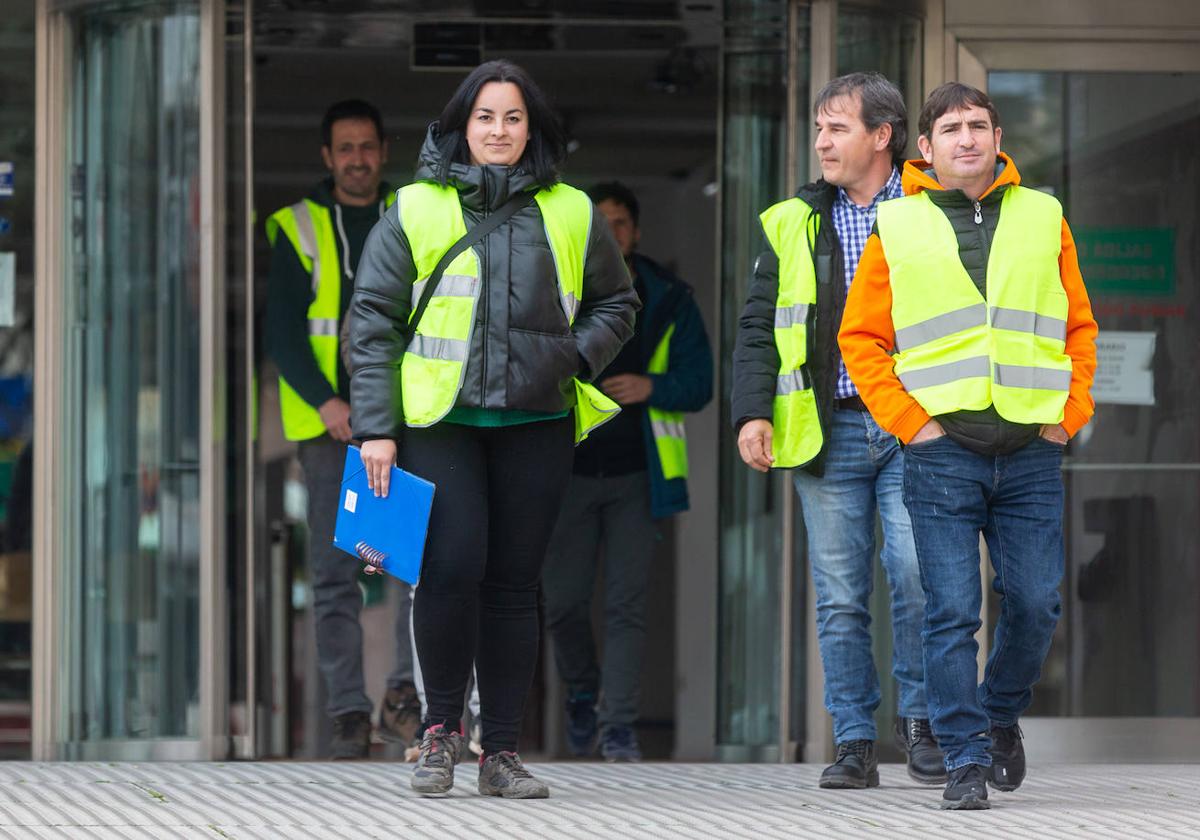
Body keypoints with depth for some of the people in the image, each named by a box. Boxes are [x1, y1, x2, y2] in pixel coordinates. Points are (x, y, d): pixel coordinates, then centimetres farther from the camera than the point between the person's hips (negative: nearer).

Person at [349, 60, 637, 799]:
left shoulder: (572, 213, 8)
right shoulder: (416, 210, 2)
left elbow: (616, 301, 20)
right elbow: (373, 320, 2)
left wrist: (579, 355, 0)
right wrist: (376, 427, -4)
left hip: (536, 426, 2)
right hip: (440, 424, -2)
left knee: (514, 584, 4)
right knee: (452, 569, -13)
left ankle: (502, 751, 10)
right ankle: (442, 729, 6)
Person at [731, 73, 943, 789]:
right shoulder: (795, 223, 11)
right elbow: (759, 325, 10)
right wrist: (753, 411, -2)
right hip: (829, 429, 2)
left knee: (917, 575, -14)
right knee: (841, 598, 2)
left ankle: (920, 722, 3)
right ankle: (855, 743, 9)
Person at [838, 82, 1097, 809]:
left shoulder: (1043, 219, 10)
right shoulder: (898, 228, 5)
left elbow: (1080, 325, 13)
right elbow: (861, 338, 6)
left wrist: (1071, 411, 1)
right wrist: (908, 420, -3)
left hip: (1032, 449, 2)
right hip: (943, 448, -2)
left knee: (1036, 604, 3)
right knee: (953, 612, -5)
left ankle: (1002, 713, 28)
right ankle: (967, 757, 1)